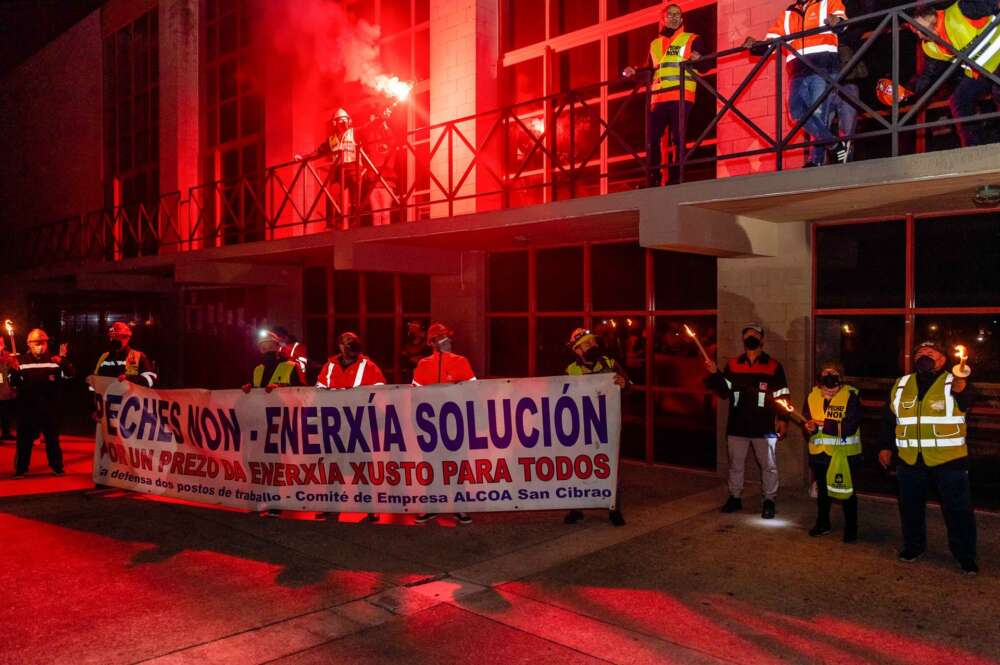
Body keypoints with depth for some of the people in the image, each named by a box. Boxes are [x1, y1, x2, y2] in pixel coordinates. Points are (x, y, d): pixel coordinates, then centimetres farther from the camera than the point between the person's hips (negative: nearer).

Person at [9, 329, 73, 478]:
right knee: (24, 438, 7)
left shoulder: (54, 360, 1)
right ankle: (20, 469, 16)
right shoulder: (22, 361, 2)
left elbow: (68, 375, -8)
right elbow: (13, 383, 0)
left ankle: (57, 466, 20)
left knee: (52, 437, 10)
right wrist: (14, 370, -19)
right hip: (27, 406, 0)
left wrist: (63, 361, -25)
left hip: (50, 406, 0)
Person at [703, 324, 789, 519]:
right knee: (735, 464, 13)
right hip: (737, 426, 3)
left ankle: (769, 501, 21)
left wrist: (783, 419, -7)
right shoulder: (733, 365, 7)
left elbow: (782, 396, 0)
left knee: (768, 465, 7)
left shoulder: (773, 366, 0)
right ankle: (735, 497, 27)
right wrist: (715, 374, -11)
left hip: (764, 427, -2)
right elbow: (724, 392, 3)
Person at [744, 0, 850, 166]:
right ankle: (835, 144, -3)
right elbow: (770, 42, 17)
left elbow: (841, 18, -5)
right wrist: (755, 45, -4)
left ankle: (817, 160, -2)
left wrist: (836, 20, -29)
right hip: (798, 72, 4)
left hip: (823, 69, -3)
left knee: (818, 113, -12)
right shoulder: (788, 14, 24)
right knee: (797, 110, -14)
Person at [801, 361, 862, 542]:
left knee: (847, 492, 9)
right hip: (819, 453, 5)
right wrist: (810, 427, -23)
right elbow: (806, 421, -1)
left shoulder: (850, 396, -16)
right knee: (822, 491, 21)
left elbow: (849, 427, -25)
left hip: (845, 454, -5)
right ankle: (822, 523, 38)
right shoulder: (813, 396, -2)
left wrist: (823, 424, -28)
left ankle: (851, 528, 25)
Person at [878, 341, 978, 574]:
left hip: (948, 459, -4)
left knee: (958, 509, 3)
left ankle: (965, 556, 18)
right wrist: (885, 446, 8)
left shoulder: (954, 382, -4)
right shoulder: (901, 385, 8)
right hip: (910, 459, 4)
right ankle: (913, 546, 33)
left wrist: (961, 390, -49)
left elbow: (966, 402, -27)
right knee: (910, 506, 16)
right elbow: (889, 418, 13)